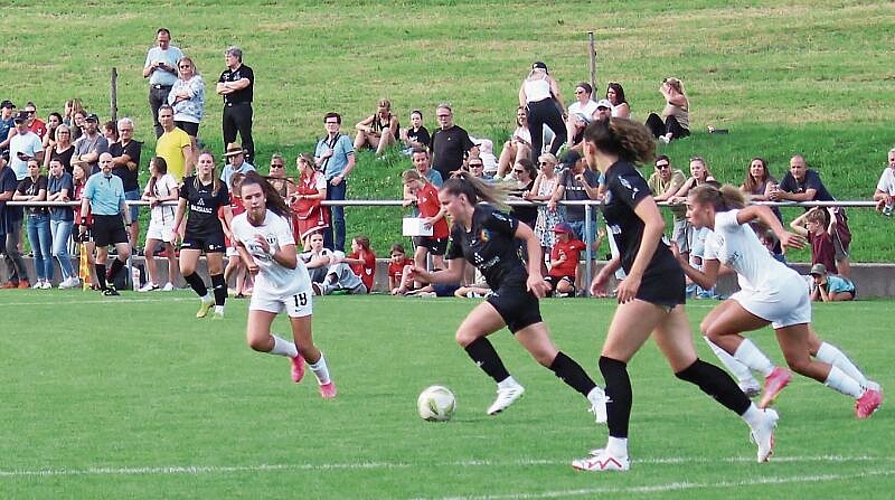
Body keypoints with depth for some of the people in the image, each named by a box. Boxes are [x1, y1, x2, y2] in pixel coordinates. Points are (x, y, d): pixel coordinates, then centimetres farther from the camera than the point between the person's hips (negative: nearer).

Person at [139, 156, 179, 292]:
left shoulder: (168, 178, -4)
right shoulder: (152, 181, 19)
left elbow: (174, 196, -15)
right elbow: (144, 196, 20)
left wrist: (158, 199, -12)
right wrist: (150, 198, -2)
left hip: (168, 218, -7)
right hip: (155, 219, 7)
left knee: (170, 253, 0)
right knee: (148, 252, -2)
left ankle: (171, 284, 6)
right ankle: (154, 283, 2)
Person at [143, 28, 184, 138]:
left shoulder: (176, 52, 6)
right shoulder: (152, 52, 18)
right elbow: (145, 74, 20)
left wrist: (170, 69, -13)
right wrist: (151, 67, 0)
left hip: (169, 88, -5)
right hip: (154, 90, 5)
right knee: (157, 121, 3)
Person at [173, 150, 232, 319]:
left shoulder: (220, 187, -1)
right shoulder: (189, 183, 5)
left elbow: (227, 212, 0)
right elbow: (181, 207, 12)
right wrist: (175, 228, 9)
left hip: (213, 231, -3)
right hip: (192, 232, 3)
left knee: (216, 270, -3)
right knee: (186, 270, -9)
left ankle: (219, 309, 6)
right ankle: (206, 299, 12)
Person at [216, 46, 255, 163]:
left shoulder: (246, 71, -1)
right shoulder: (225, 74, 17)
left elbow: (243, 83, -20)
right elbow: (219, 89, 5)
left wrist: (227, 84, -3)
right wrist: (234, 87, -7)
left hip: (242, 107, -7)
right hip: (228, 108, 7)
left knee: (246, 136, -7)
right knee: (228, 137, 8)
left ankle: (249, 161, -7)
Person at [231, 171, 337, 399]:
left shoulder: (278, 222, -25)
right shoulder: (238, 223, -10)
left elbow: (292, 262, -32)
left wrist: (270, 252, -48)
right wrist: (249, 262, -1)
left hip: (294, 285, -4)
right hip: (265, 286, 4)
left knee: (304, 347, 0)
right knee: (256, 341, -15)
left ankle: (325, 382, 29)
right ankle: (293, 353, 16)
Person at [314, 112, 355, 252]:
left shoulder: (344, 140, 2)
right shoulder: (322, 143, 18)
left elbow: (351, 162, -3)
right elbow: (315, 164, 20)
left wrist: (340, 177, -11)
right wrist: (323, 156, 1)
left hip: (338, 182, -6)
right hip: (323, 181, 6)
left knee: (337, 216, -10)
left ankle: (339, 248, -9)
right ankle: (327, 247, 10)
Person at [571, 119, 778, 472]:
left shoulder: (621, 177, -13)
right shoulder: (617, 178, 17)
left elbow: (655, 223, -25)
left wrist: (634, 275, -26)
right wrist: (609, 269, 28)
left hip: (654, 281, -10)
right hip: (663, 281, 10)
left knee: (612, 361, -8)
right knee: (686, 366, 11)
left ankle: (616, 453, -9)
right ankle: (758, 419, 13)